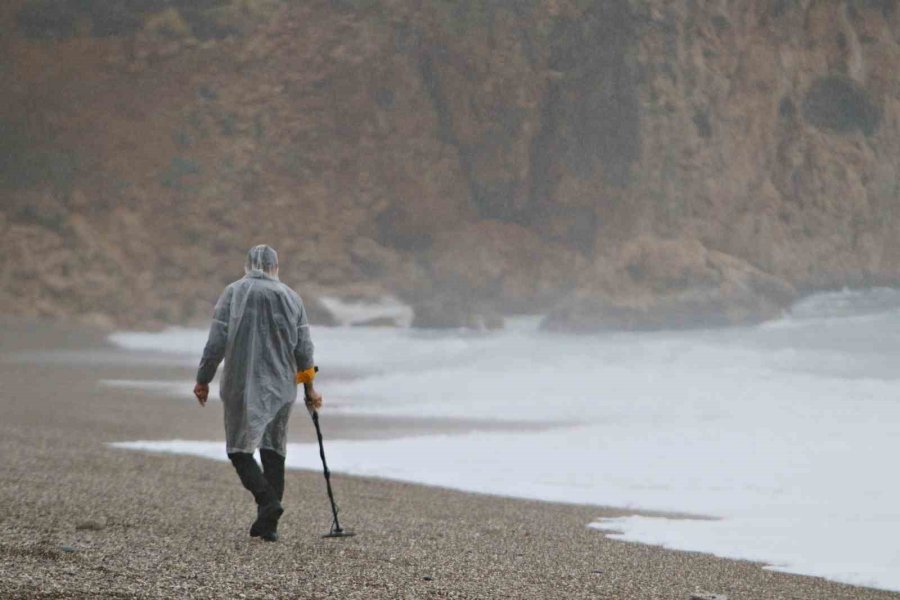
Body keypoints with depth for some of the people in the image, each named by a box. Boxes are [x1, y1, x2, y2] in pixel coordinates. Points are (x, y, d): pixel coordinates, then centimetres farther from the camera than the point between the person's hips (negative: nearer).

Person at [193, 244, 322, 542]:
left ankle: (268, 500, -20)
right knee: (274, 449, 12)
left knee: (240, 447, 3)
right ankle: (267, 523, 9)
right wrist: (309, 389, 15)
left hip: (242, 387, -3)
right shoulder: (291, 298, 5)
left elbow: (216, 342, -7)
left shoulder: (233, 294, -3)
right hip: (281, 388, 3)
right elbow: (304, 349, 5)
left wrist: (203, 380, 2)